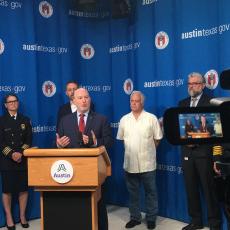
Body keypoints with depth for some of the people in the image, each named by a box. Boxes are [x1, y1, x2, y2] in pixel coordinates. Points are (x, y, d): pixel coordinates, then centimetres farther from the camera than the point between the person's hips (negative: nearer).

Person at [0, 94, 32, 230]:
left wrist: (21, 153, -10)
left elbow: (29, 140, 5)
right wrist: (11, 154, -15)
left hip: (23, 160, 2)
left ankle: (22, 216, 17)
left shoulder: (25, 120, 12)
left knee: (24, 189, 4)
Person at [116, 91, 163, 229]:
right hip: (130, 163, 3)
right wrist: (130, 149, 11)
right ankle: (135, 217, 26)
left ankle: (151, 218, 22)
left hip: (147, 163, -3)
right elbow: (120, 138, 13)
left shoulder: (151, 118, -3)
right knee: (133, 192, 13)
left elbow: (157, 138, 1)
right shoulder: (124, 119, 6)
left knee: (150, 192, 8)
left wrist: (148, 150, 3)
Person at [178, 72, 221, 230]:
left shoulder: (210, 102, -4)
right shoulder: (183, 103, 13)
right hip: (187, 151, 5)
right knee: (191, 188, 12)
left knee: (209, 188, 1)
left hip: (204, 151, -5)